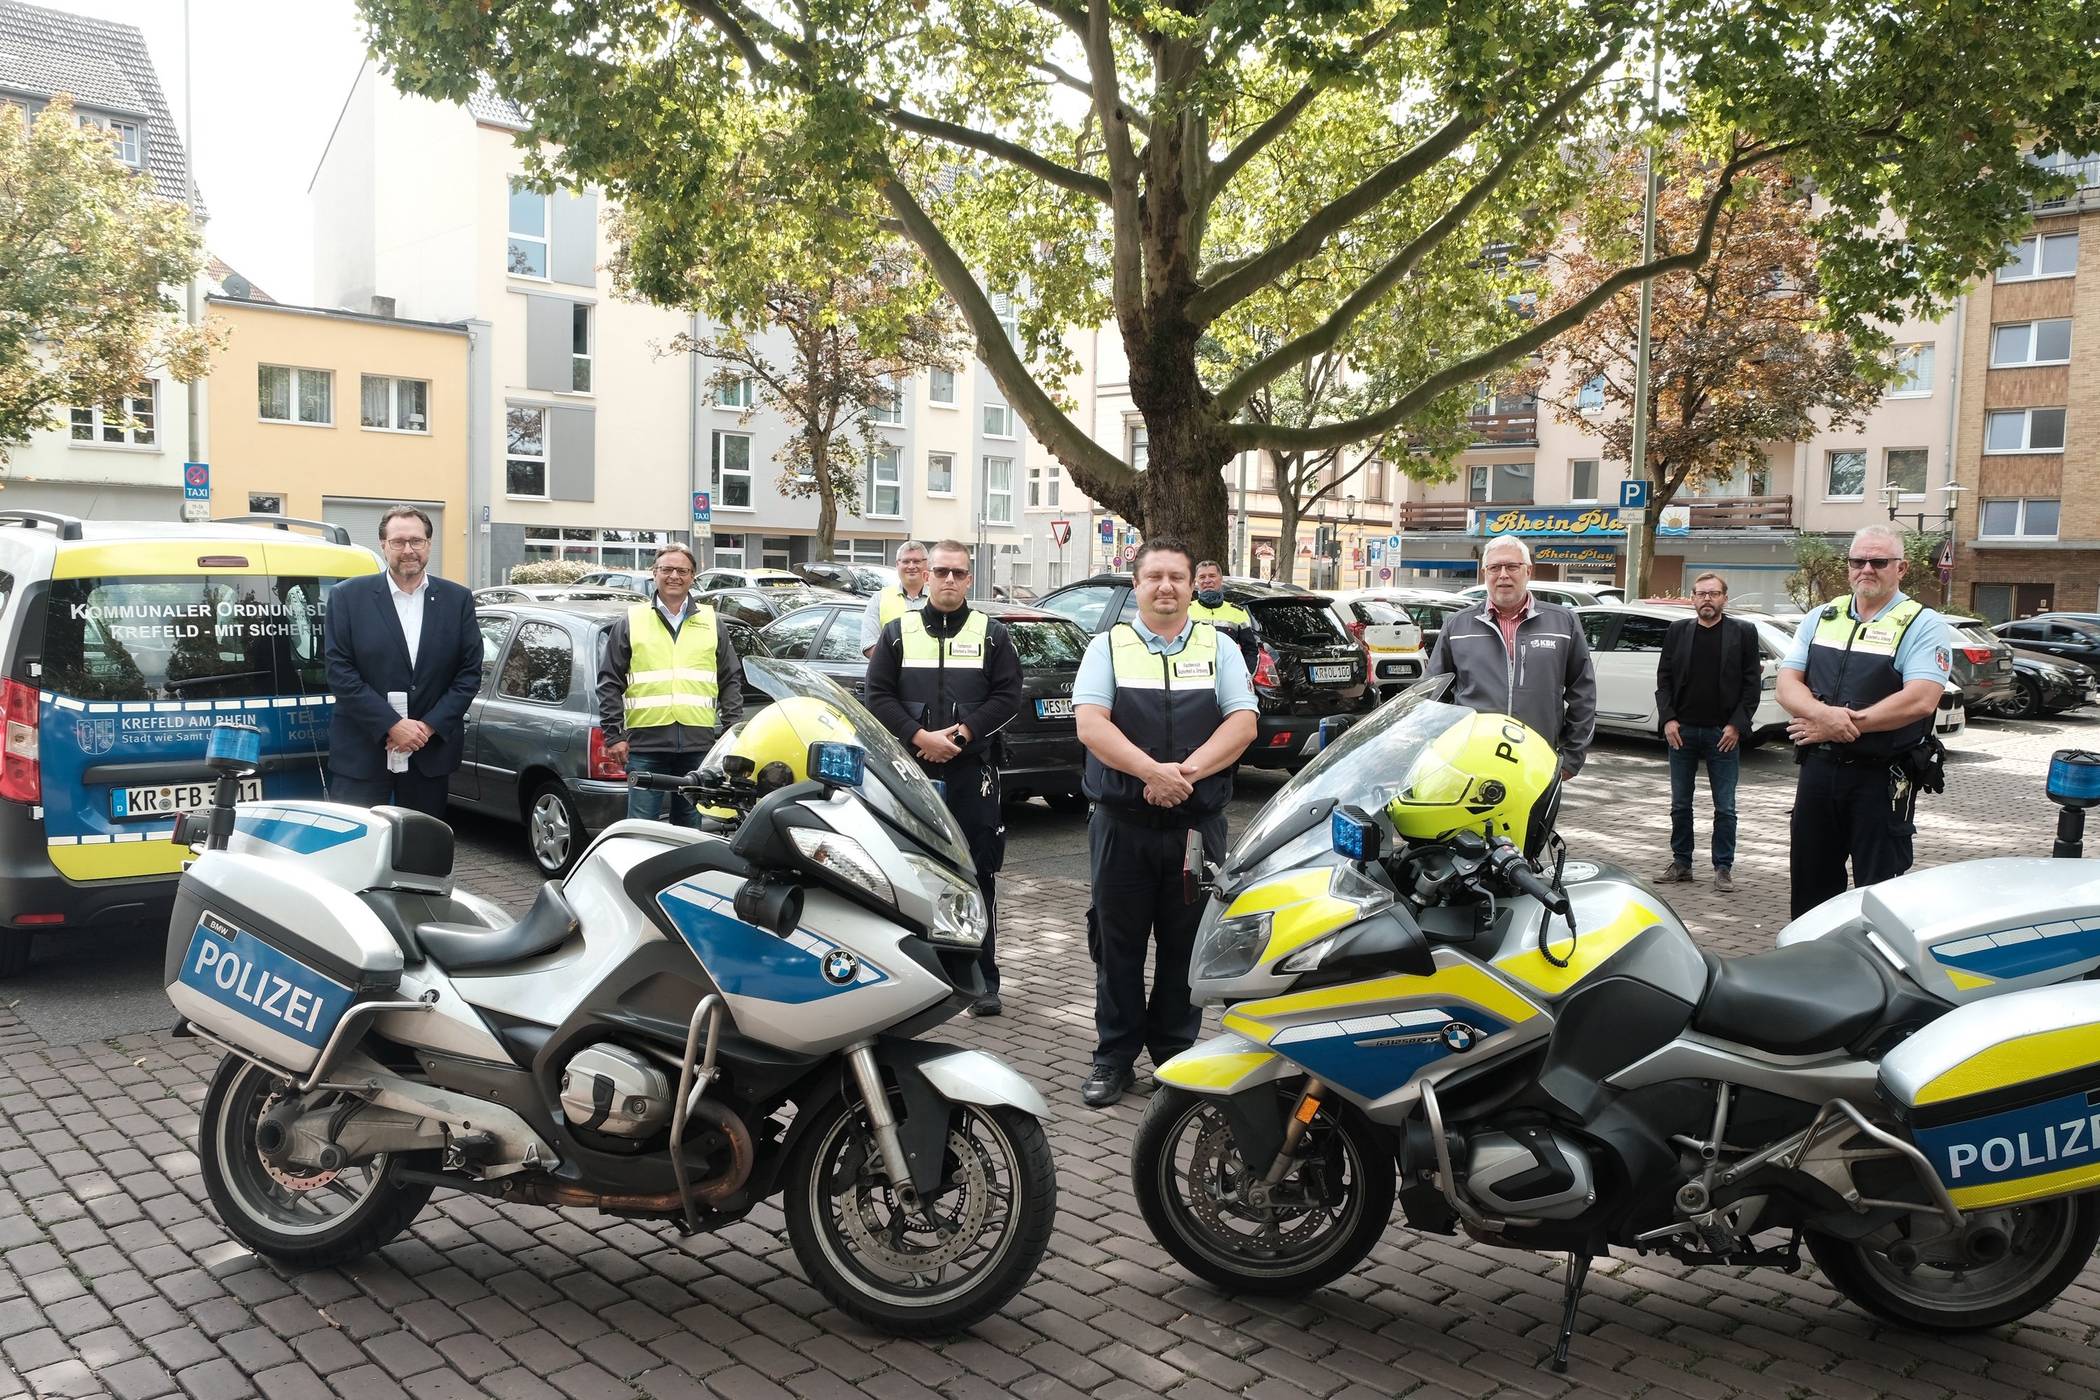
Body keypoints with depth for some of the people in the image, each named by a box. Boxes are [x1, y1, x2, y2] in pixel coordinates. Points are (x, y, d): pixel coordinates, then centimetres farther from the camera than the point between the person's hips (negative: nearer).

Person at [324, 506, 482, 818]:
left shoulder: (458, 600, 5)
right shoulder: (348, 597, 0)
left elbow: (470, 671, 3)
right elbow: (339, 671, -6)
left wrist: (430, 726, -8)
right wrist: (392, 725, -14)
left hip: (431, 753, 2)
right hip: (361, 754, -2)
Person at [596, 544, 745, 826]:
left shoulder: (713, 622, 13)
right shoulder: (630, 622, 7)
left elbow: (731, 681, 13)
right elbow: (609, 683, 6)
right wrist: (614, 735, -2)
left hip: (699, 744, 2)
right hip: (645, 743, -2)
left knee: (691, 827, 9)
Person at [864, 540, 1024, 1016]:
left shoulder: (993, 634, 9)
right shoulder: (898, 633, 11)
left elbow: (1008, 696, 1)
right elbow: (878, 695, 4)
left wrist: (961, 732, -12)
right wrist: (920, 737, -10)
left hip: (973, 771, -1)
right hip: (910, 771, 1)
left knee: (978, 875, -1)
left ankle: (983, 979, 6)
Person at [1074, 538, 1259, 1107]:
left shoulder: (1219, 648, 9)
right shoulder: (1109, 646, 5)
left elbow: (1243, 723, -2)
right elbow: (1090, 724, -9)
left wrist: (1187, 770, -18)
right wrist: (1154, 771, -22)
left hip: (1197, 824, 1)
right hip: (1122, 824, -1)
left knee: (1186, 944, 9)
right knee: (1118, 943, 6)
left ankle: (1176, 1053, 22)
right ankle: (1114, 1056, 18)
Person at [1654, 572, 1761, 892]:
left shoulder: (1743, 632, 1)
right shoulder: (1677, 631, 7)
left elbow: (1752, 683, -1)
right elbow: (1664, 678, 7)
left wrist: (1736, 725, -9)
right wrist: (1668, 719, -4)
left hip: (1724, 733, -2)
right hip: (1682, 731, 2)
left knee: (1725, 808, 2)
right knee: (1680, 804, 9)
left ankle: (1724, 867, 10)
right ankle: (1681, 863, 19)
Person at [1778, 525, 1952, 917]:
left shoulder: (1923, 624, -4)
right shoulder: (1821, 618, 12)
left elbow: (1919, 700, -17)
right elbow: (1787, 686, 4)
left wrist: (1839, 727, -16)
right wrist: (1823, 714, -18)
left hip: (1881, 778, -5)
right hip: (1818, 770, 5)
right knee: (1809, 885, 14)